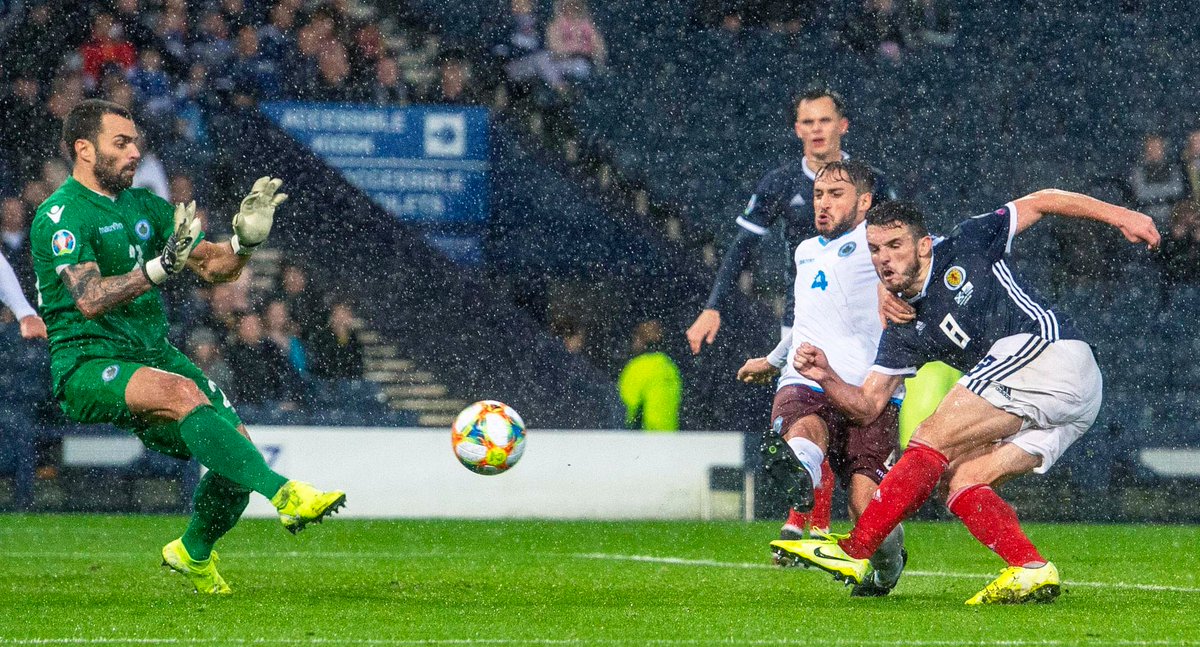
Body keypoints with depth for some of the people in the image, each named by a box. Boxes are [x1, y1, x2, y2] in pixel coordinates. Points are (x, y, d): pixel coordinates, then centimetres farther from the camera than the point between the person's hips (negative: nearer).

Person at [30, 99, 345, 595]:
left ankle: (194, 553, 19)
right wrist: (161, 267, -36)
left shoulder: (145, 206, 15)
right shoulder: (61, 215, -9)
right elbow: (90, 300, -23)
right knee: (183, 393, -35)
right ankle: (284, 495, -43)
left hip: (153, 353, 7)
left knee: (236, 444, -8)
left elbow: (213, 267, 15)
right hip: (86, 363, -7)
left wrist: (245, 240, -7)